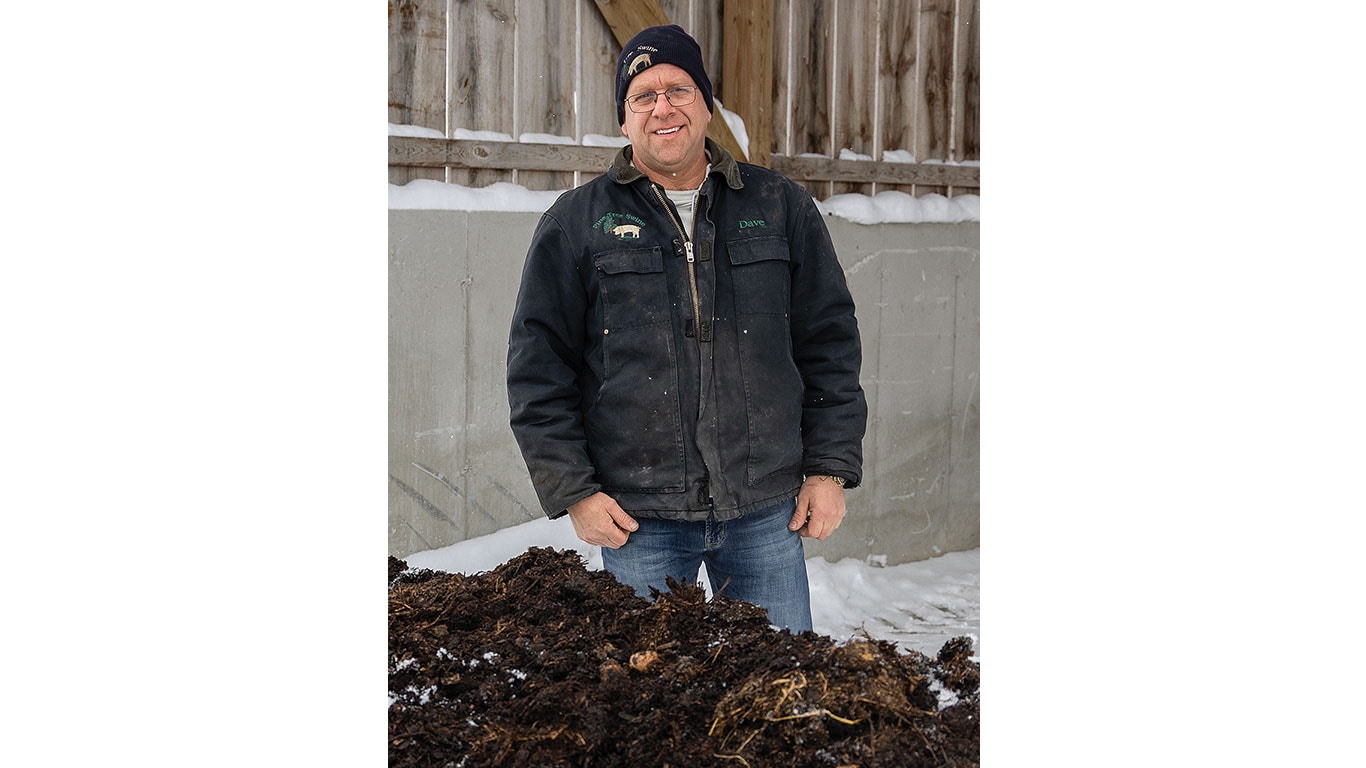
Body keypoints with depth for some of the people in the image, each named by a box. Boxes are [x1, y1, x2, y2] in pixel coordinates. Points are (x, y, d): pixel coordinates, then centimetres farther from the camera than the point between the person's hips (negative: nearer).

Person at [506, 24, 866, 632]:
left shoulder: (780, 207, 9)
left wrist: (830, 469, 4)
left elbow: (829, 342, 10)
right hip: (638, 519, -1)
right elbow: (537, 369, 3)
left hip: (767, 512, 2)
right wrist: (573, 490, -4)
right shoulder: (576, 223, 3)